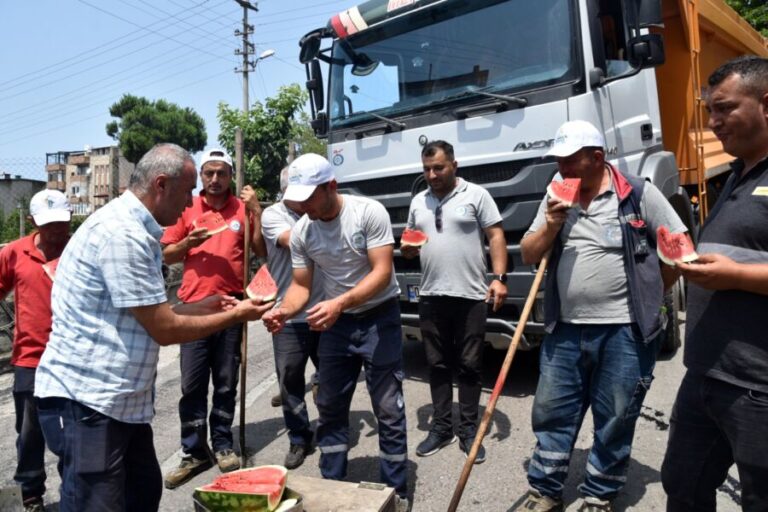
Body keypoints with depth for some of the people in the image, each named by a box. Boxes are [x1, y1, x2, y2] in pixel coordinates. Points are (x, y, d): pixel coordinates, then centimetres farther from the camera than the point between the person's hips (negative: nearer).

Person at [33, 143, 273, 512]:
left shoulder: (134, 228, 11)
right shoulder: (123, 233, -22)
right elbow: (164, 329, -20)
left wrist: (200, 306, 10)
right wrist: (235, 316, -8)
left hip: (120, 398, 10)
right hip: (85, 399, -10)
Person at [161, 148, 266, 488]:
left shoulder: (243, 209, 5)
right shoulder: (187, 208, 5)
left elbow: (262, 251, -1)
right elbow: (167, 256, 8)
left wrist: (256, 210, -8)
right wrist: (188, 242, -11)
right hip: (193, 305, 1)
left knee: (226, 383, 10)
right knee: (192, 384, 4)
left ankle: (222, 445, 23)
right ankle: (194, 453, 15)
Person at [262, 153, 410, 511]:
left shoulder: (369, 212, -19)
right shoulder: (300, 232, -6)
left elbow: (382, 272, -23)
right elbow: (301, 285, -1)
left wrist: (340, 303, -36)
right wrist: (284, 311, -23)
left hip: (379, 318, -4)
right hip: (336, 322, 5)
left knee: (388, 410, 2)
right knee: (330, 407, 13)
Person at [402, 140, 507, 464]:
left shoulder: (476, 195, -1)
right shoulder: (418, 202, 13)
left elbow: (496, 237, -4)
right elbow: (409, 247, 20)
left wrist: (499, 277, -15)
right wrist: (407, 248, -4)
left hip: (470, 296, -4)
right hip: (430, 297, 4)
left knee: (469, 366, 5)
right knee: (438, 365, 11)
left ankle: (469, 431, 17)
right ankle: (441, 427, 23)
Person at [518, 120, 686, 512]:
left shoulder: (639, 194, -4)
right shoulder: (555, 199, 9)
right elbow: (527, 256, 9)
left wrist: (646, 294, 3)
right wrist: (551, 225, -8)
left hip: (625, 331, -4)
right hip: (565, 330, 4)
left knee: (614, 421, 10)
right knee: (551, 412, 10)